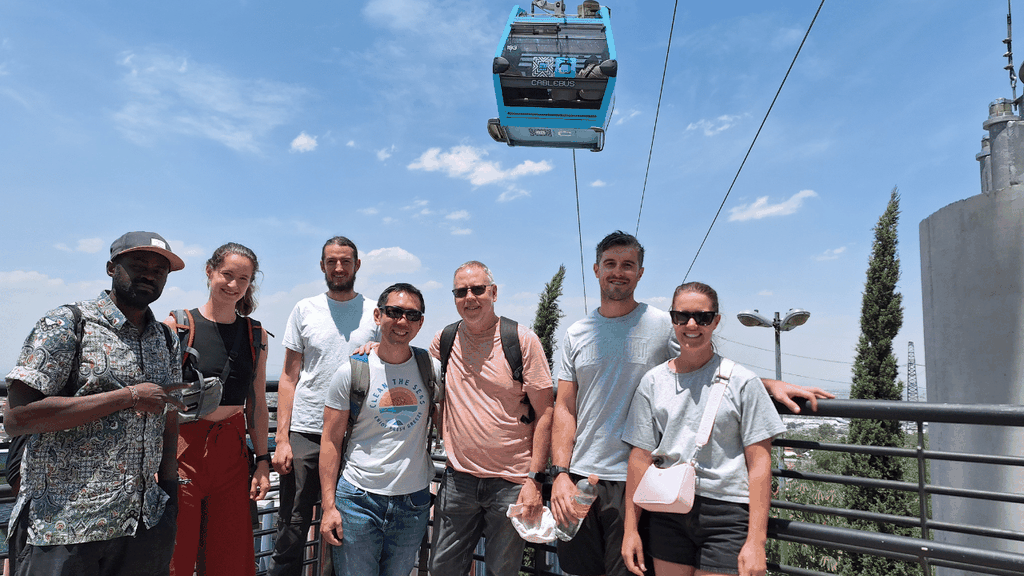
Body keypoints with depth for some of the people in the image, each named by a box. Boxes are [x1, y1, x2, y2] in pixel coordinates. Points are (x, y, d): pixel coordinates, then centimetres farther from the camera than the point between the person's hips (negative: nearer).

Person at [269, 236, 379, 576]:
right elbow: (289, 377, 6)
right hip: (304, 433, 0)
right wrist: (281, 438, 0)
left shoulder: (375, 314, 5)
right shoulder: (305, 310, 7)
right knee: (291, 531, 5)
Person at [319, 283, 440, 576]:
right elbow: (331, 441, -3)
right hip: (358, 499, -2)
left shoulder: (433, 368, 0)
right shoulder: (351, 371, -6)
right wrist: (329, 506, -8)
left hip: (414, 501, 2)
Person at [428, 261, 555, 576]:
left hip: (511, 482, -3)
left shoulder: (523, 340, -8)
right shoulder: (445, 340, 2)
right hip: (458, 478, 3)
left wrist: (535, 479, -12)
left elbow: (545, 412, -7)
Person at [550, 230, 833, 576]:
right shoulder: (576, 334, 5)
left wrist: (771, 385, -10)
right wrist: (560, 473, -6)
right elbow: (565, 409, 3)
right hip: (579, 476, 3)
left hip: (633, 481, -2)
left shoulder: (662, 326, -1)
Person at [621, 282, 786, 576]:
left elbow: (759, 462, -4)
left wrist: (756, 541, -9)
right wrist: (630, 528, 5)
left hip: (727, 511, -2)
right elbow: (641, 457, 6)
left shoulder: (742, 381, -2)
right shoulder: (653, 381, 5)